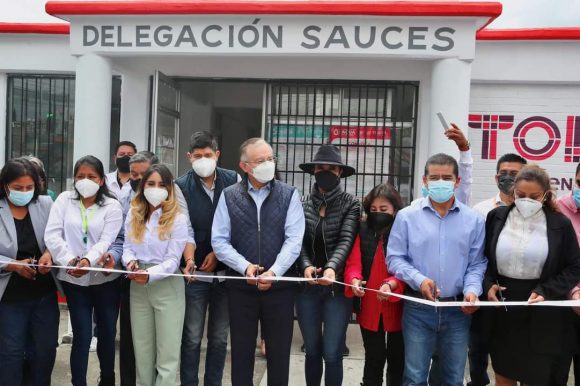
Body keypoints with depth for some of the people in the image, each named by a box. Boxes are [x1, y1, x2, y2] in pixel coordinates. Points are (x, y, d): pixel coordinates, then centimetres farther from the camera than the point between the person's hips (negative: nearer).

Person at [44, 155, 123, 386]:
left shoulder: (112, 206, -1)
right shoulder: (64, 200, 4)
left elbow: (107, 241, -12)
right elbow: (52, 235, -5)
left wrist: (88, 260, -30)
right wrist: (70, 260, -19)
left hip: (106, 279, 0)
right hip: (74, 280, 0)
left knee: (107, 333, 12)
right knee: (82, 335, 0)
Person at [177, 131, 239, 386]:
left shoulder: (233, 181, -1)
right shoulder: (181, 186, -6)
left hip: (226, 271, 2)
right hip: (195, 272, -2)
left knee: (219, 338, 13)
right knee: (192, 338, 7)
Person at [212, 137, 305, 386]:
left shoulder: (289, 195, 2)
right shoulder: (229, 196, 3)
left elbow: (294, 240, -6)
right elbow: (219, 241, -2)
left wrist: (274, 272, -18)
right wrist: (244, 267, -15)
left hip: (279, 286, 0)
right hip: (240, 287, 0)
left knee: (279, 353, 10)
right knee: (241, 352, 12)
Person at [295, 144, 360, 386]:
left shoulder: (350, 205, -2)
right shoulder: (303, 205, 6)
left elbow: (346, 240, -14)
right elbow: (299, 242, 0)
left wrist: (332, 267, -31)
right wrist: (306, 266, -19)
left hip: (337, 288, -3)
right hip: (308, 287, 3)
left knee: (332, 354, -1)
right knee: (312, 351, 14)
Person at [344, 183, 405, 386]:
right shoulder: (363, 231, 2)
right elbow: (353, 263, -6)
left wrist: (391, 284, -31)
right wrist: (354, 280, -27)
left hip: (398, 308, -1)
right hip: (370, 307, 2)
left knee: (397, 360, 13)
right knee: (374, 360, 11)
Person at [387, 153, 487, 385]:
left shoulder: (473, 220, 3)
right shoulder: (407, 216, -1)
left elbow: (477, 264, 5)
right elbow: (395, 258, -1)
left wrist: (472, 290, -13)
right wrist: (419, 280, -16)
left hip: (458, 310, 2)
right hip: (418, 308, -1)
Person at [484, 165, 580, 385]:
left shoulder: (560, 224, -6)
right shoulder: (496, 217, -1)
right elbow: (482, 257, 7)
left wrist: (545, 292, -13)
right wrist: (488, 284, -8)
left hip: (542, 316, -2)